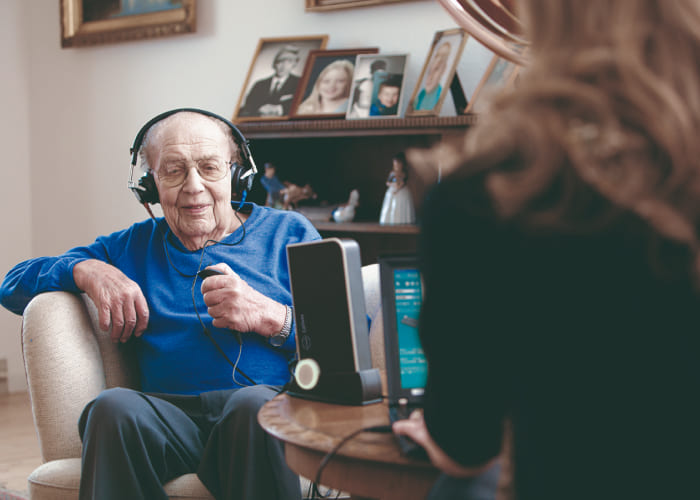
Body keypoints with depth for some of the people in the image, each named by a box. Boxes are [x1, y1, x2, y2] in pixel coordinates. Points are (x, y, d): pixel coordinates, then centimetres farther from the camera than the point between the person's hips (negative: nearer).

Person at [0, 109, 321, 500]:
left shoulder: (288, 233, 18)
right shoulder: (134, 246, 26)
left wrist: (269, 316, -7)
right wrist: (88, 271, 8)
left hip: (271, 404, -1)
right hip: (170, 414, 2)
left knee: (254, 406, -38)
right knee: (114, 406, -33)